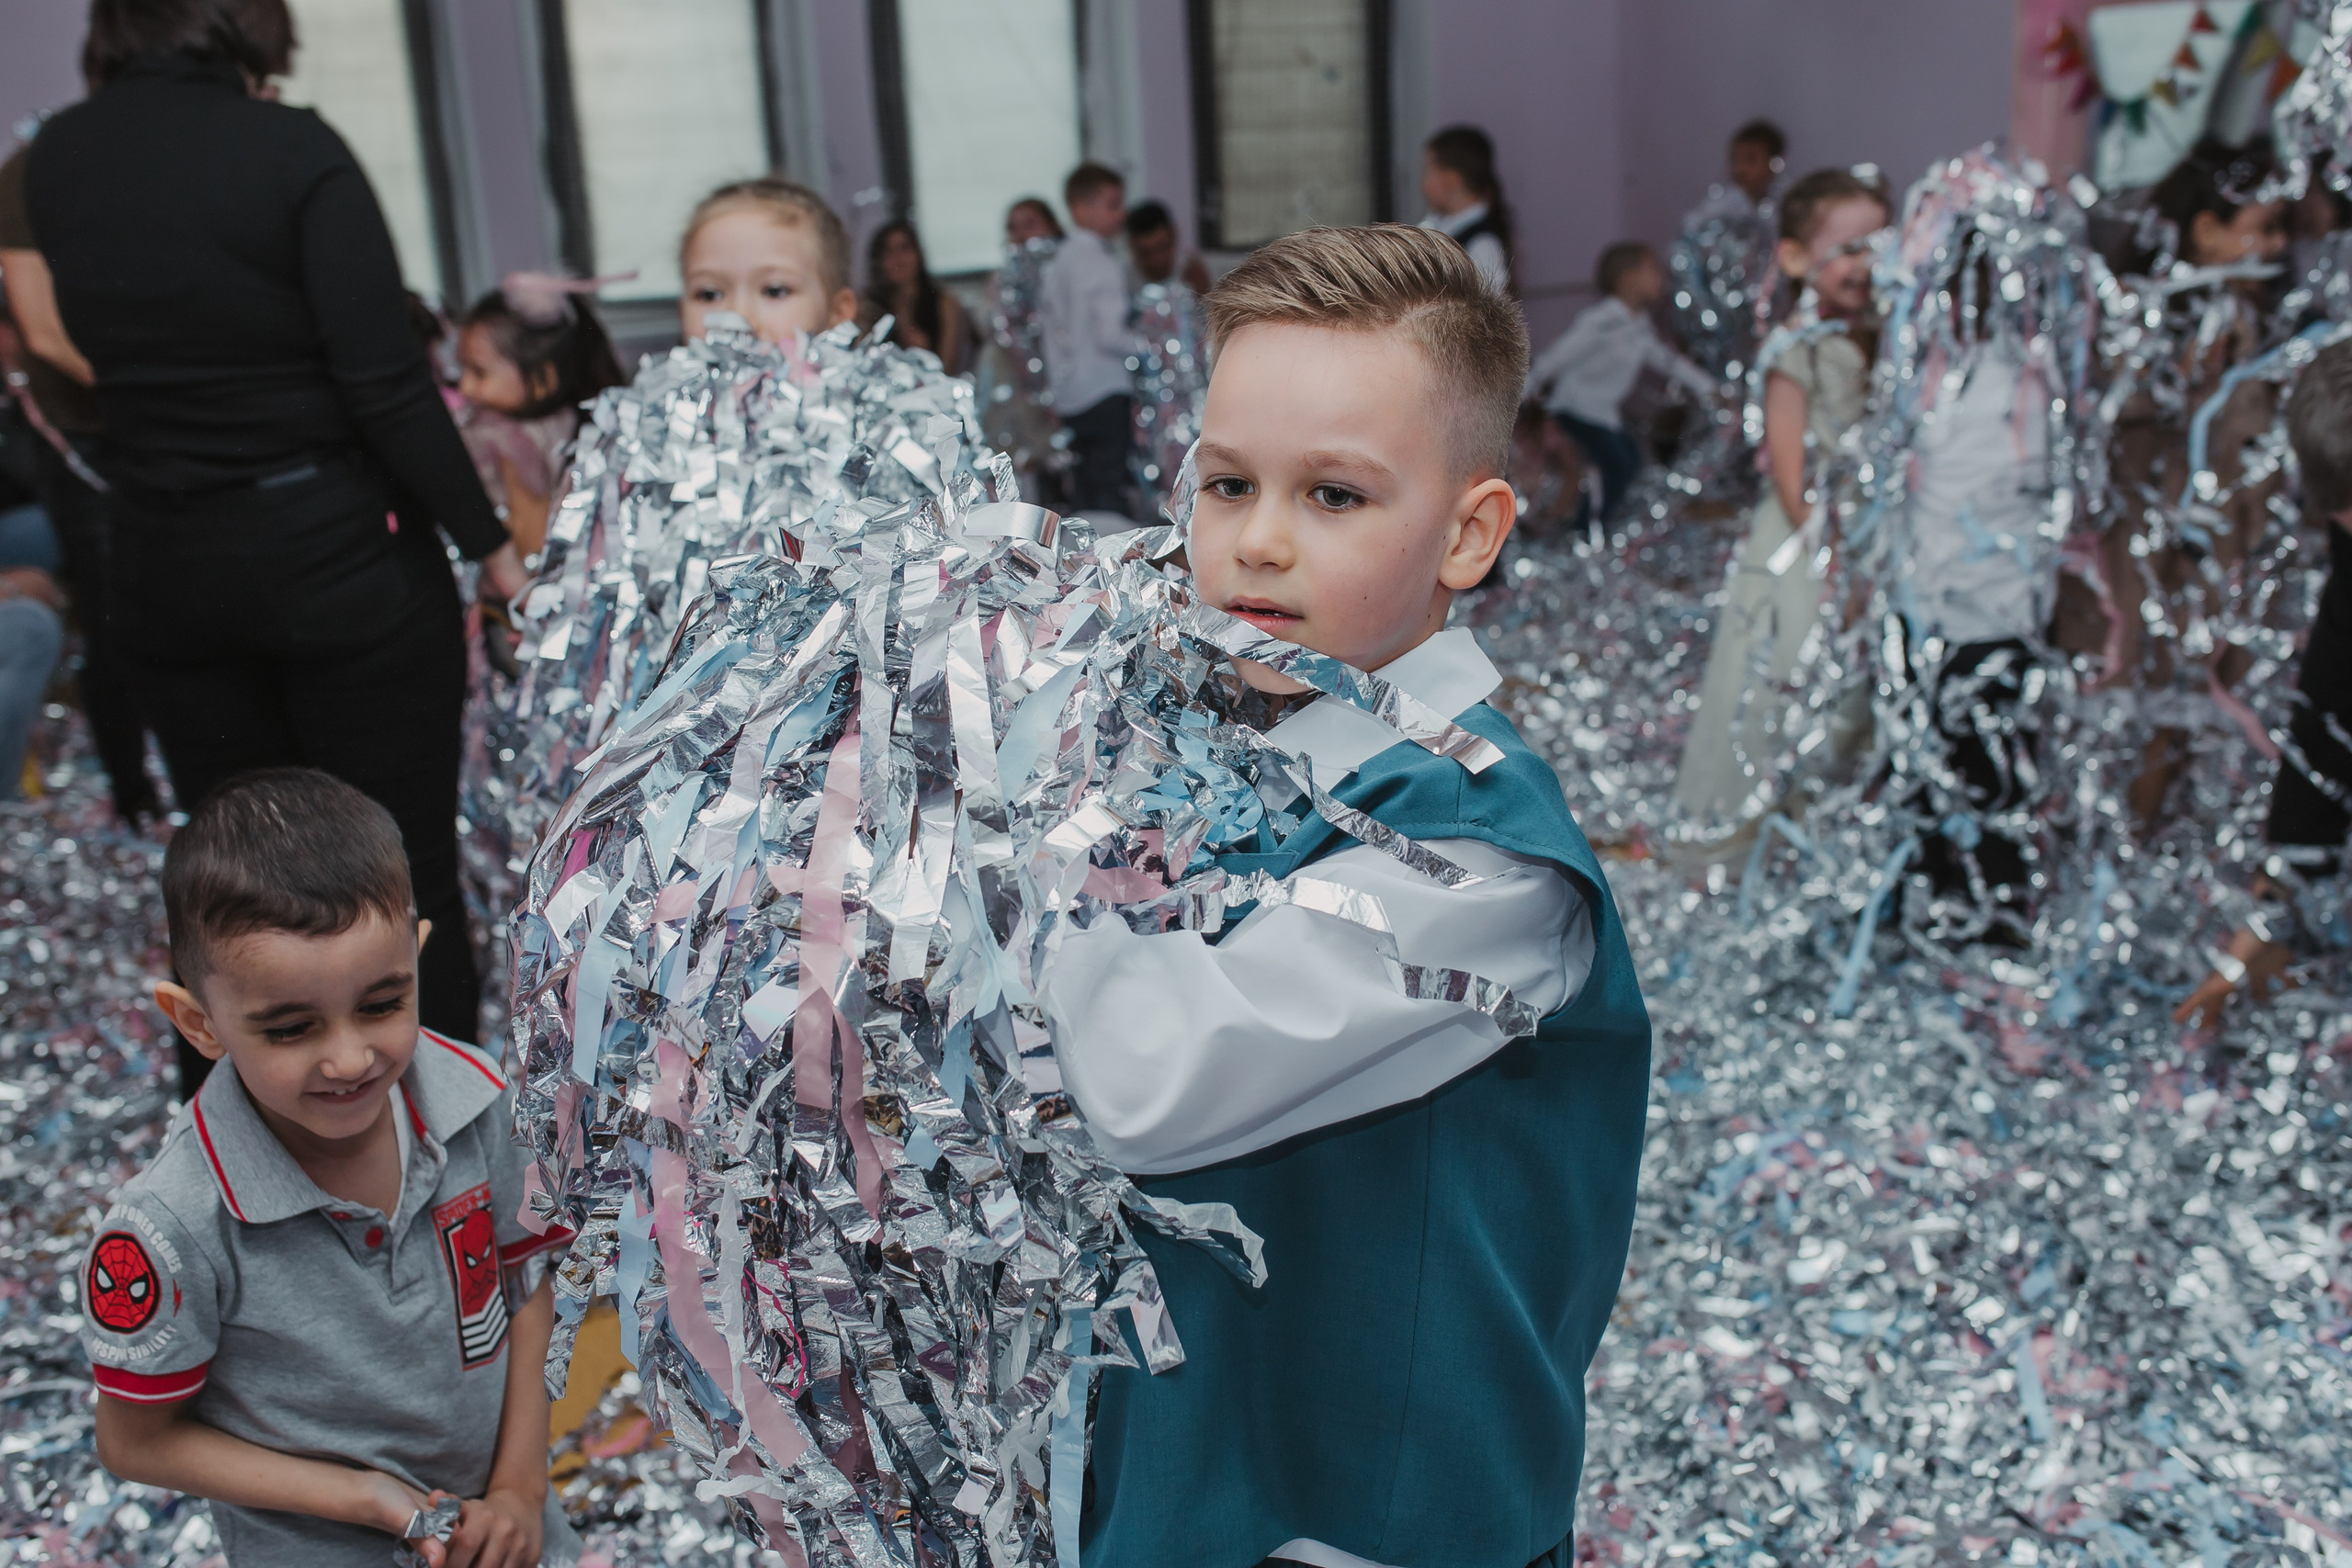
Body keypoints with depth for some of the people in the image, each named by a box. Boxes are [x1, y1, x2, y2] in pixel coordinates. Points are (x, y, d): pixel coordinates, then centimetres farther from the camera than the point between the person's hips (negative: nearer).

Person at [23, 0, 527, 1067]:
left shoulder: (53, 160, 2)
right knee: (406, 879, 6)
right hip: (341, 554, -5)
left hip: (167, 567, 5)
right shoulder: (291, 150, -14)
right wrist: (490, 545, -10)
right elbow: (386, 383, -18)